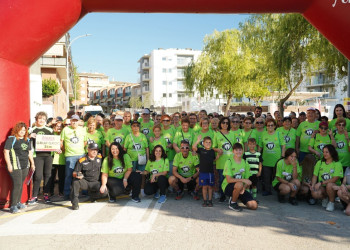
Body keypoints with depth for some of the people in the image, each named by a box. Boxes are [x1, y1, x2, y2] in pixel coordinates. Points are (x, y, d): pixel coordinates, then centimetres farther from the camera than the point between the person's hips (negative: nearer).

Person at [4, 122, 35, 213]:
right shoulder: (11, 139, -5)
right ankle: (13, 206, -3)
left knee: (21, 184, 11)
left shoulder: (27, 140, 15)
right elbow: (6, 152, -10)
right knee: (17, 184, -10)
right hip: (15, 166, -6)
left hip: (25, 166, 6)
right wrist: (9, 164, -15)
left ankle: (18, 202, 23)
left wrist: (32, 163, 20)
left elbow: (30, 152, 22)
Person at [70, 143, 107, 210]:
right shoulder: (82, 160, -6)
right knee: (75, 182, -35)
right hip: (84, 181, -2)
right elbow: (74, 173, -5)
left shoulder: (100, 158, 4)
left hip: (95, 182, 2)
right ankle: (75, 202, -21)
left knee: (104, 192, -22)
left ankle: (93, 195, 12)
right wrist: (77, 175, -30)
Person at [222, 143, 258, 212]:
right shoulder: (229, 162, -10)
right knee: (239, 184, -38)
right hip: (228, 186, -5)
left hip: (241, 188, 5)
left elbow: (247, 180, 5)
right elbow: (229, 180, -18)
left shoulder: (245, 163, 6)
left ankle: (235, 198, 15)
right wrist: (243, 180, -25)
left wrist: (244, 188, -16)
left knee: (254, 205, -11)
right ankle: (232, 203, -10)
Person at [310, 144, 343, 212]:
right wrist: (313, 185, -14)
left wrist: (321, 182, -23)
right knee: (314, 194, -29)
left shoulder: (337, 164, -5)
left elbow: (335, 179, -15)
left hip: (334, 186, -2)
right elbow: (315, 176, 5)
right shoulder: (319, 163, 8)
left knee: (329, 185, -38)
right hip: (322, 187, 3)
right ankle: (325, 198, 8)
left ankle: (331, 202, -9)